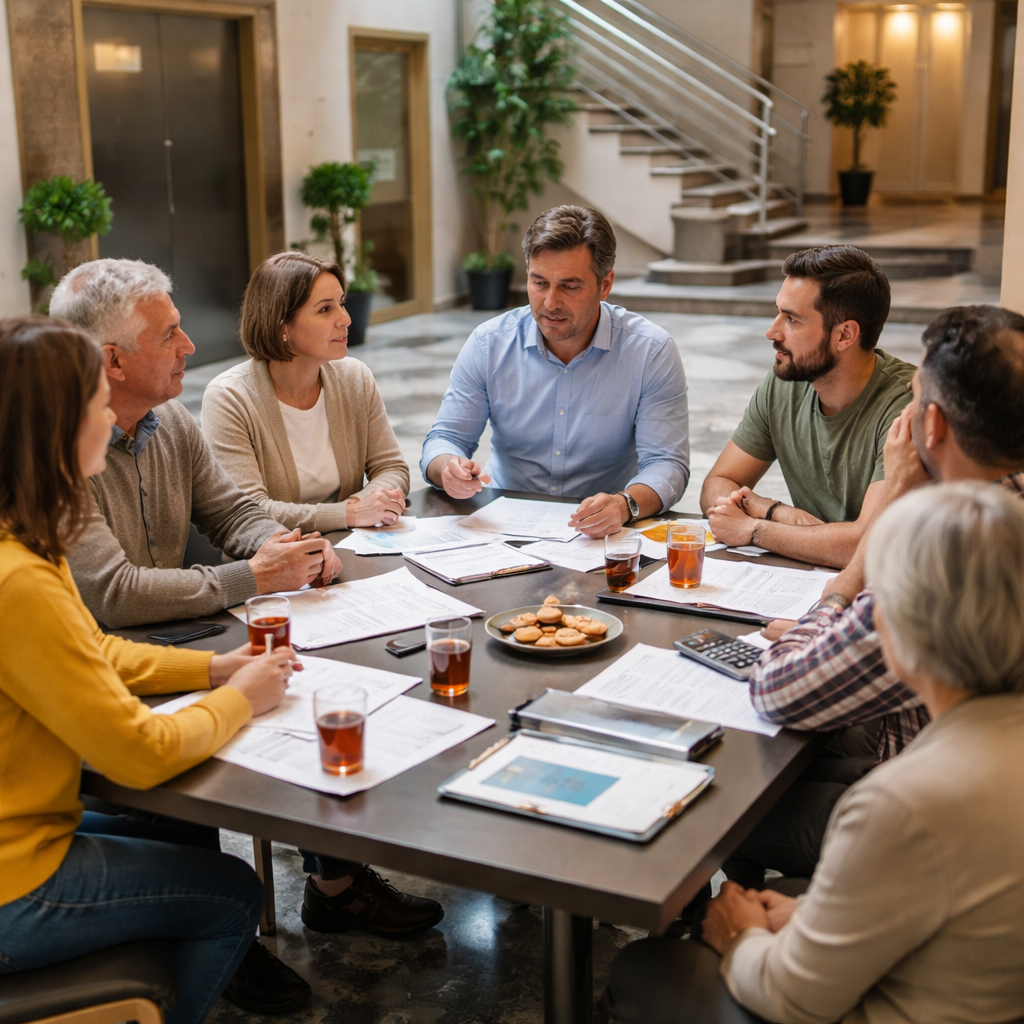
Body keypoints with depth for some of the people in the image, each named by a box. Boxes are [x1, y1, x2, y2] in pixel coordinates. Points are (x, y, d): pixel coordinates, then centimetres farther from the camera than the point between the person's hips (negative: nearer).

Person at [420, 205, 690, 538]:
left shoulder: (651, 351, -8)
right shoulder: (488, 344, -1)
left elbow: (666, 464, -11)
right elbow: (445, 439, 3)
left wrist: (625, 505, -33)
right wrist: (449, 469, -22)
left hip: (603, 536, -2)